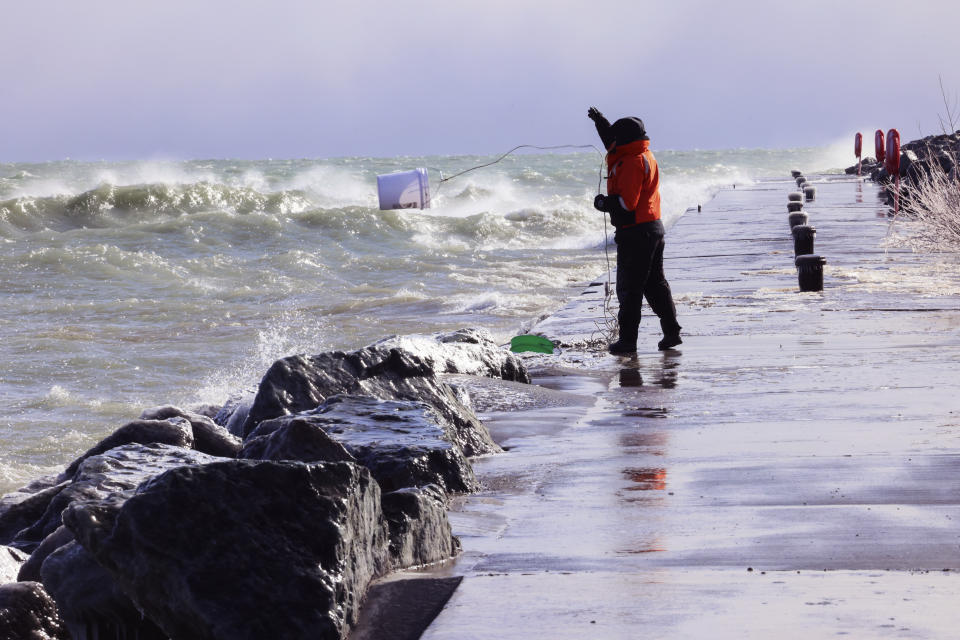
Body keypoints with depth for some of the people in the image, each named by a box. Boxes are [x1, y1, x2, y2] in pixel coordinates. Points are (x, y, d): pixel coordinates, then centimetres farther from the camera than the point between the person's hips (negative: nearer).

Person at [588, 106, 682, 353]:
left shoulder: (633, 163, -19)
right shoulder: (645, 155, 12)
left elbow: (626, 203, -24)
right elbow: (615, 147, 34)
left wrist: (603, 203, -8)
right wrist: (601, 122, 36)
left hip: (635, 233, -10)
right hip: (654, 228, 10)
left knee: (629, 287, -4)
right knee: (655, 284, 15)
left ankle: (628, 339, -2)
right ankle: (672, 332, 14)